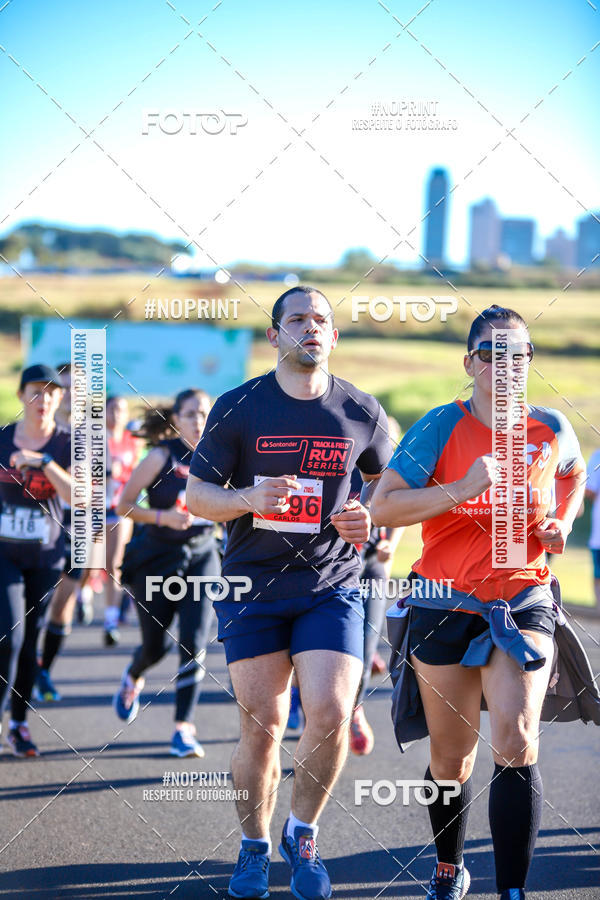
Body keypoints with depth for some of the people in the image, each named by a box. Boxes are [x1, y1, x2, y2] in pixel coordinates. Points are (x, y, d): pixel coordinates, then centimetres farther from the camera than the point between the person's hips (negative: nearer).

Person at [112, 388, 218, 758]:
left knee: (194, 643, -12)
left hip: (202, 556, 2)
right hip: (157, 560, -2)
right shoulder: (163, 456, -9)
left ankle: (184, 728, -5)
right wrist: (162, 516, -22)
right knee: (156, 645, 9)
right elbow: (123, 505, -8)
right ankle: (133, 678, 46)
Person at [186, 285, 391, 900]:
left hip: (331, 588, 1)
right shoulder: (238, 407, -1)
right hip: (252, 588, -1)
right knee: (262, 726, 1)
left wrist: (370, 520, -5)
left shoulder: (361, 412, 3)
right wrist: (248, 498, -20)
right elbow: (198, 494, 1)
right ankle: (254, 848, 22)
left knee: (329, 716, -13)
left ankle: (302, 834, 12)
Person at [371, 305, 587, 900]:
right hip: (445, 606, 0)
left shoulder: (551, 430, 1)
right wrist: (462, 490, -25)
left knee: (516, 745, -19)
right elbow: (383, 506, -15)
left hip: (523, 602, 1)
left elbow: (574, 474, 25)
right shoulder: (443, 427, -8)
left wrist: (563, 523, 7)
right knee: (452, 761, 10)